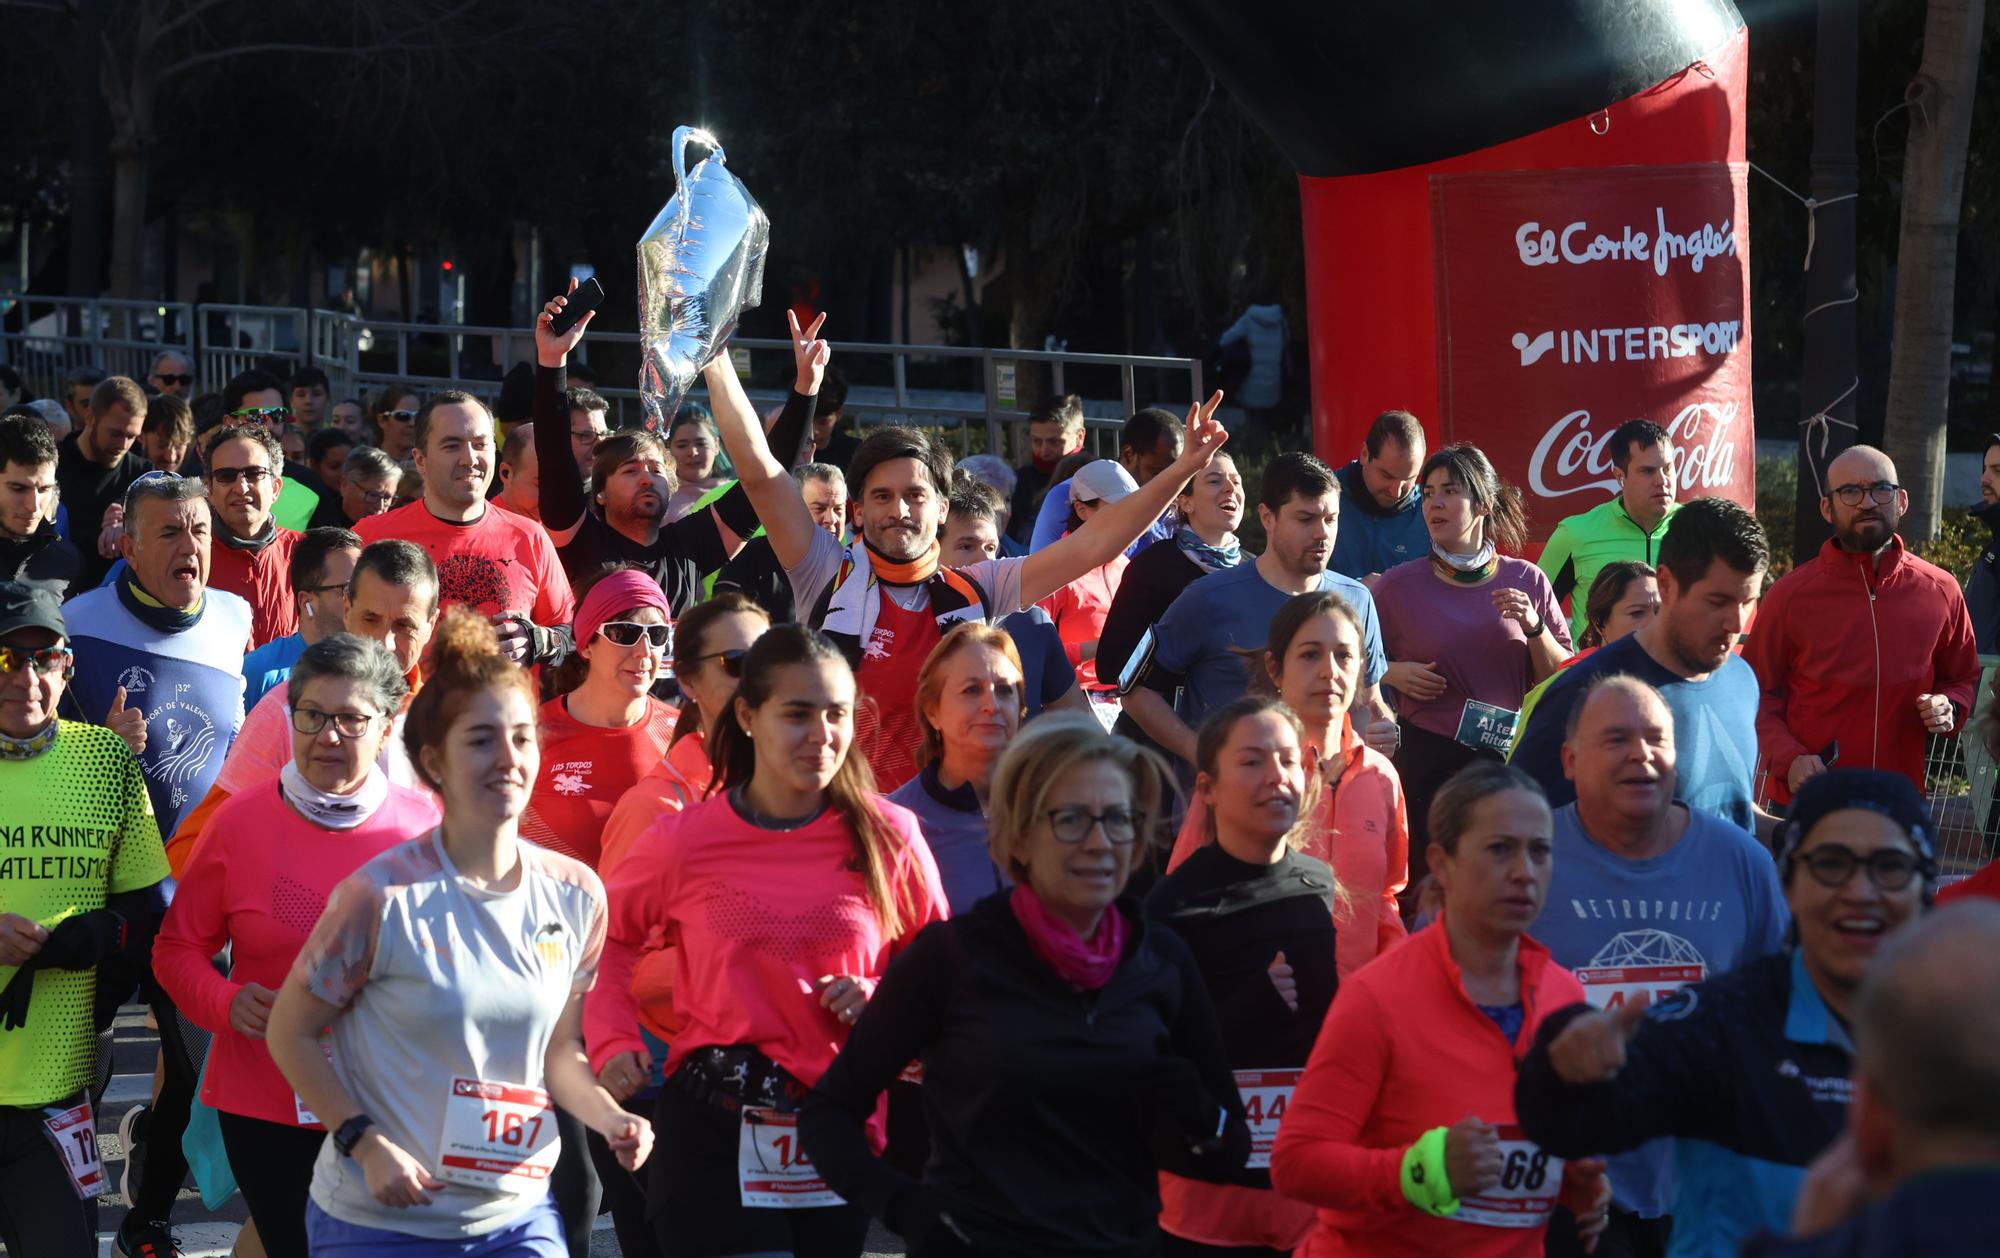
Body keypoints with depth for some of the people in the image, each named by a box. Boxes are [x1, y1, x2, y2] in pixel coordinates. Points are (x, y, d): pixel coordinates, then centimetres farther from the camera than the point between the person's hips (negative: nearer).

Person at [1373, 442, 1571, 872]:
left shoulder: (1526, 580, 3)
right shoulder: (1398, 586, 0)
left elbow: (1562, 680, 6)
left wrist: (1534, 626, -9)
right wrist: (1393, 673, -8)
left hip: (1509, 757, 1)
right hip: (1426, 760, -1)